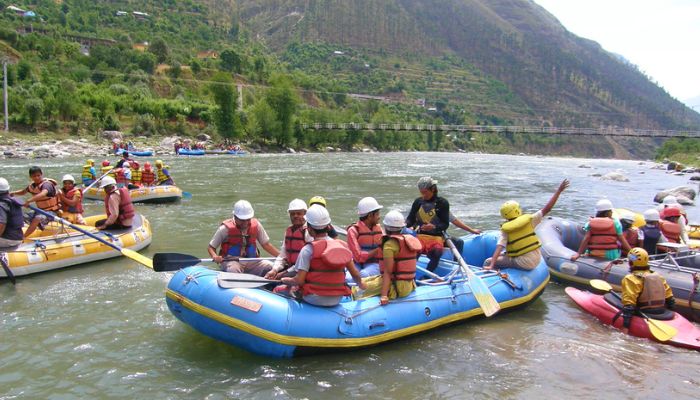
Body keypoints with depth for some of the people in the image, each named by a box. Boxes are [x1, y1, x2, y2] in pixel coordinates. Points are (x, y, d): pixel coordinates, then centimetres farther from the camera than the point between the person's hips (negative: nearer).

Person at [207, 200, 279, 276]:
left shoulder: (256, 225, 6)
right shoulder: (226, 228, -4)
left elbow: (266, 244, 13)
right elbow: (211, 247, 1)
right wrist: (215, 256, -23)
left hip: (251, 261, 3)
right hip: (231, 261, -3)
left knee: (270, 267, -23)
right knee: (233, 270, -39)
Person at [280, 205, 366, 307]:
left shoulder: (308, 249, -13)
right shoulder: (342, 245, -1)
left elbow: (299, 281, -15)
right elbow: (355, 274, 2)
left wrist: (285, 280, 6)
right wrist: (360, 284, 23)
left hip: (315, 300, -5)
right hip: (337, 300, 5)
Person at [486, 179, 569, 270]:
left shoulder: (505, 231, -9)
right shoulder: (529, 220, -4)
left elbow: (498, 249, -20)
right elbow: (546, 209, -3)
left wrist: (491, 265, -27)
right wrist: (559, 190, 2)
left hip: (523, 263, -5)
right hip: (536, 259, 5)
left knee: (488, 262, 3)